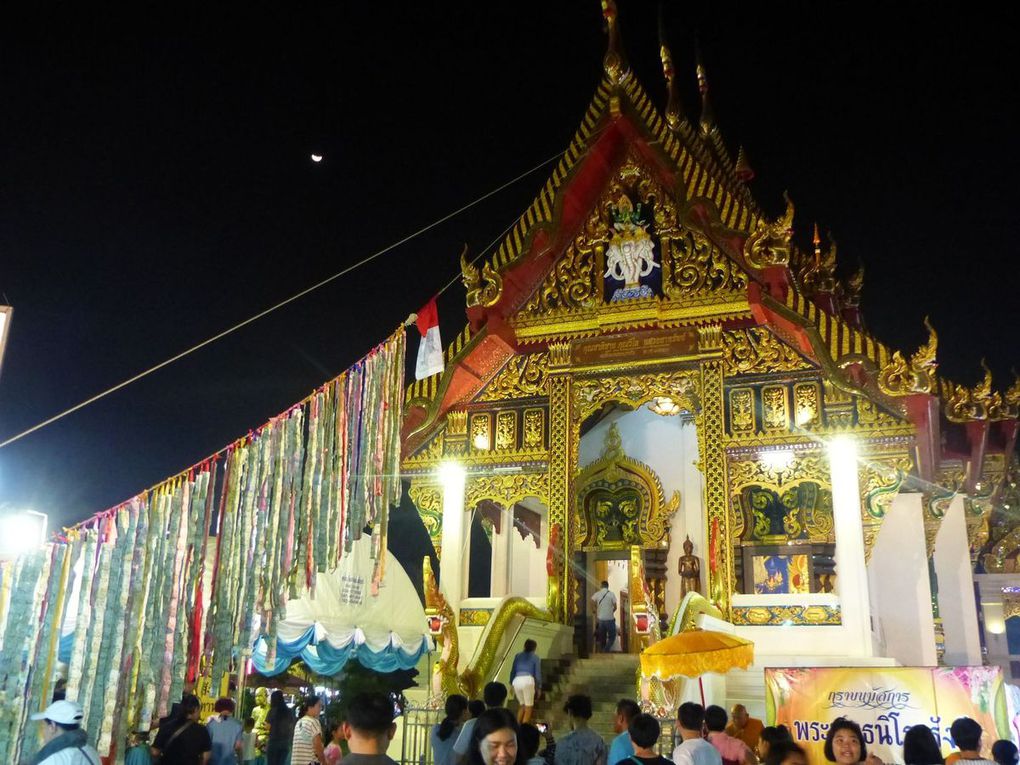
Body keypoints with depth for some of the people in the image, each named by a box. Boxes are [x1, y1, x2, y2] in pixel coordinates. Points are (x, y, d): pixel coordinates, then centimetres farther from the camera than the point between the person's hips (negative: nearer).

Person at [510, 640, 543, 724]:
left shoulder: (518, 656, 20)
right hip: (528, 680, -4)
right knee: (528, 707, 4)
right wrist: (539, 687, 12)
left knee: (522, 705, 20)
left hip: (517, 680, 4)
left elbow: (513, 671, 17)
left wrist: (511, 684, 21)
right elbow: (538, 673, 8)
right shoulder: (535, 657, 12)